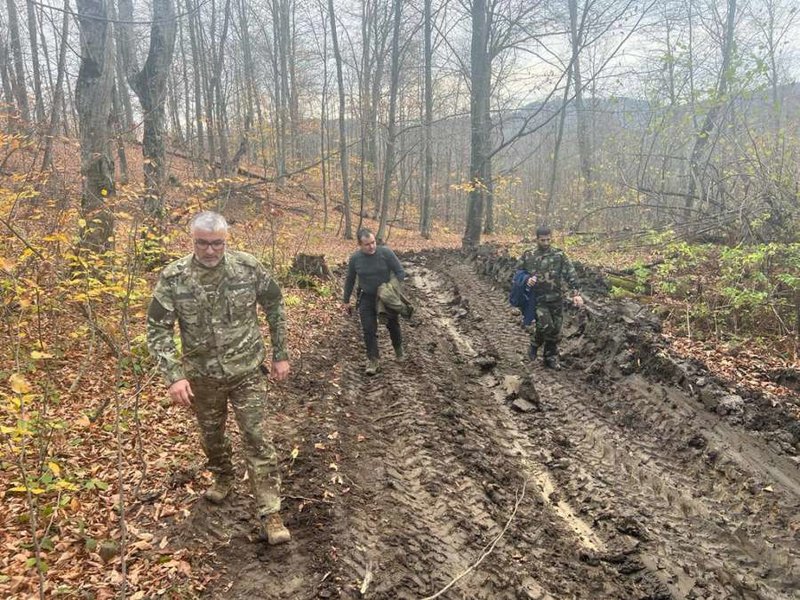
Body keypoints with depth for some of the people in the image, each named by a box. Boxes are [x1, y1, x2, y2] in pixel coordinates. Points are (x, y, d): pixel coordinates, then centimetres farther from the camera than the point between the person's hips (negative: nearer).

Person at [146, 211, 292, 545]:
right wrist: (174, 376, -20)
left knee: (256, 439, -1)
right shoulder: (173, 277, -13)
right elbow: (158, 329, -10)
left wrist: (280, 355, 2)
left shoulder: (248, 267, -12)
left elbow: (275, 306, 1)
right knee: (211, 435, 21)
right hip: (202, 376, 2)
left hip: (247, 371, -1)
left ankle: (270, 513, 7)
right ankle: (223, 479, 50)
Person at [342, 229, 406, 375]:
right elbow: (350, 280, 3)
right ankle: (373, 359, 10)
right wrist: (346, 300, 9)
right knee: (369, 330, -2)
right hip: (366, 298, 1)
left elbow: (399, 272, -10)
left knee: (393, 324, 15)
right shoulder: (355, 258, -11)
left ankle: (398, 348, 42)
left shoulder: (385, 253, -18)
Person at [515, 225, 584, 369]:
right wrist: (526, 279, -13)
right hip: (537, 298, -2)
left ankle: (551, 358, 25)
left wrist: (576, 293, -14)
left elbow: (570, 274, -3)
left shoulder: (559, 255, 1)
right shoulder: (528, 256, 1)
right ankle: (535, 344, 11)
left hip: (555, 298, 2)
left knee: (555, 329, 7)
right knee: (546, 325, -19)